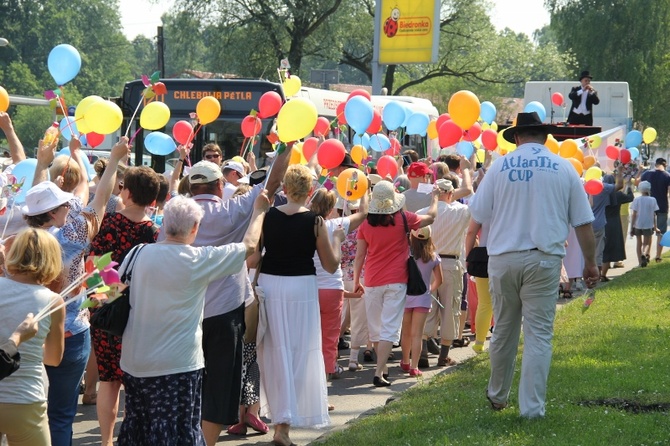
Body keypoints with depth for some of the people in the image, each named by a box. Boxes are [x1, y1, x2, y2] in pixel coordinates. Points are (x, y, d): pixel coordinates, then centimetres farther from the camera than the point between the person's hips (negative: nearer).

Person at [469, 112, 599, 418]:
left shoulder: (500, 166, 3)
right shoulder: (563, 168, 3)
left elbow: (479, 216, 4)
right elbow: (583, 223, 4)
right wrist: (590, 263, 12)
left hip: (503, 260, 1)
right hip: (543, 259, -1)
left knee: (504, 331, 15)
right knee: (539, 335, 1)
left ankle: (497, 396, 31)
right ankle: (532, 407, -2)